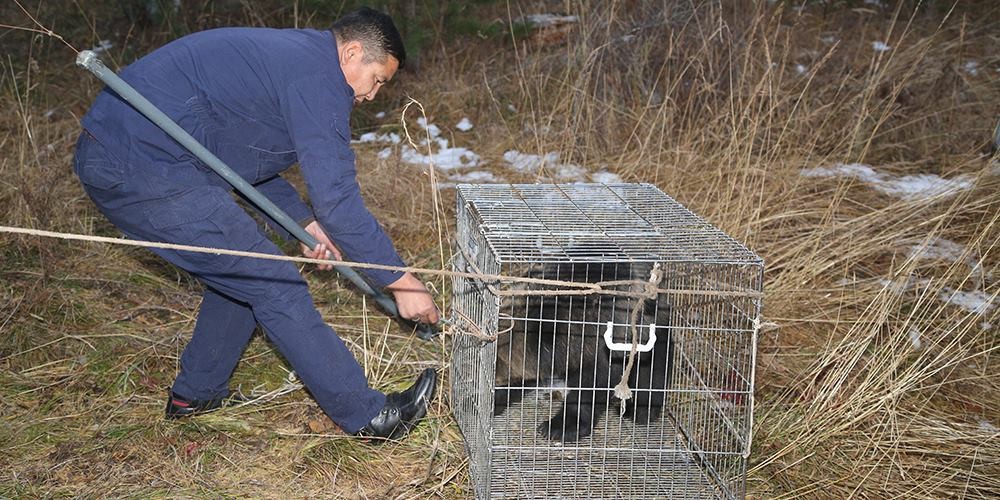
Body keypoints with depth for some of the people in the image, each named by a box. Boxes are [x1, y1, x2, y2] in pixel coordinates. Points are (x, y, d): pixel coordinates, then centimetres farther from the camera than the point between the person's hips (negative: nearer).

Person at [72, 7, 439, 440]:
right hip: (145, 166, -10)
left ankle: (195, 394, 34)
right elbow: (337, 198, -17)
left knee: (240, 271, 20)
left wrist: (304, 221, 18)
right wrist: (401, 282, -9)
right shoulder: (317, 76, -12)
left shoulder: (287, 54, 19)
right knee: (273, 286, -5)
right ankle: (367, 416, 3)